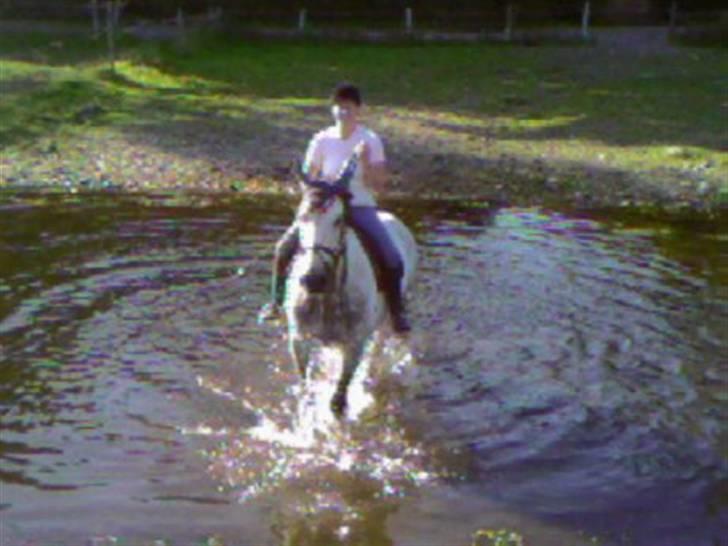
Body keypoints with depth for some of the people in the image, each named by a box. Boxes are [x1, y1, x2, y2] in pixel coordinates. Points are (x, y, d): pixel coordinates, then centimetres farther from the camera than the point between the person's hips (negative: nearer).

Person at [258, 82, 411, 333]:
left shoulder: (371, 140, -5)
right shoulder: (322, 140, -2)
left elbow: (379, 185, -7)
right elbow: (307, 178, 7)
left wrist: (365, 163, -23)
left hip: (360, 208, -1)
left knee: (392, 260, -19)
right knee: (284, 248, -15)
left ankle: (397, 312, 5)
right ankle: (276, 301, 9)